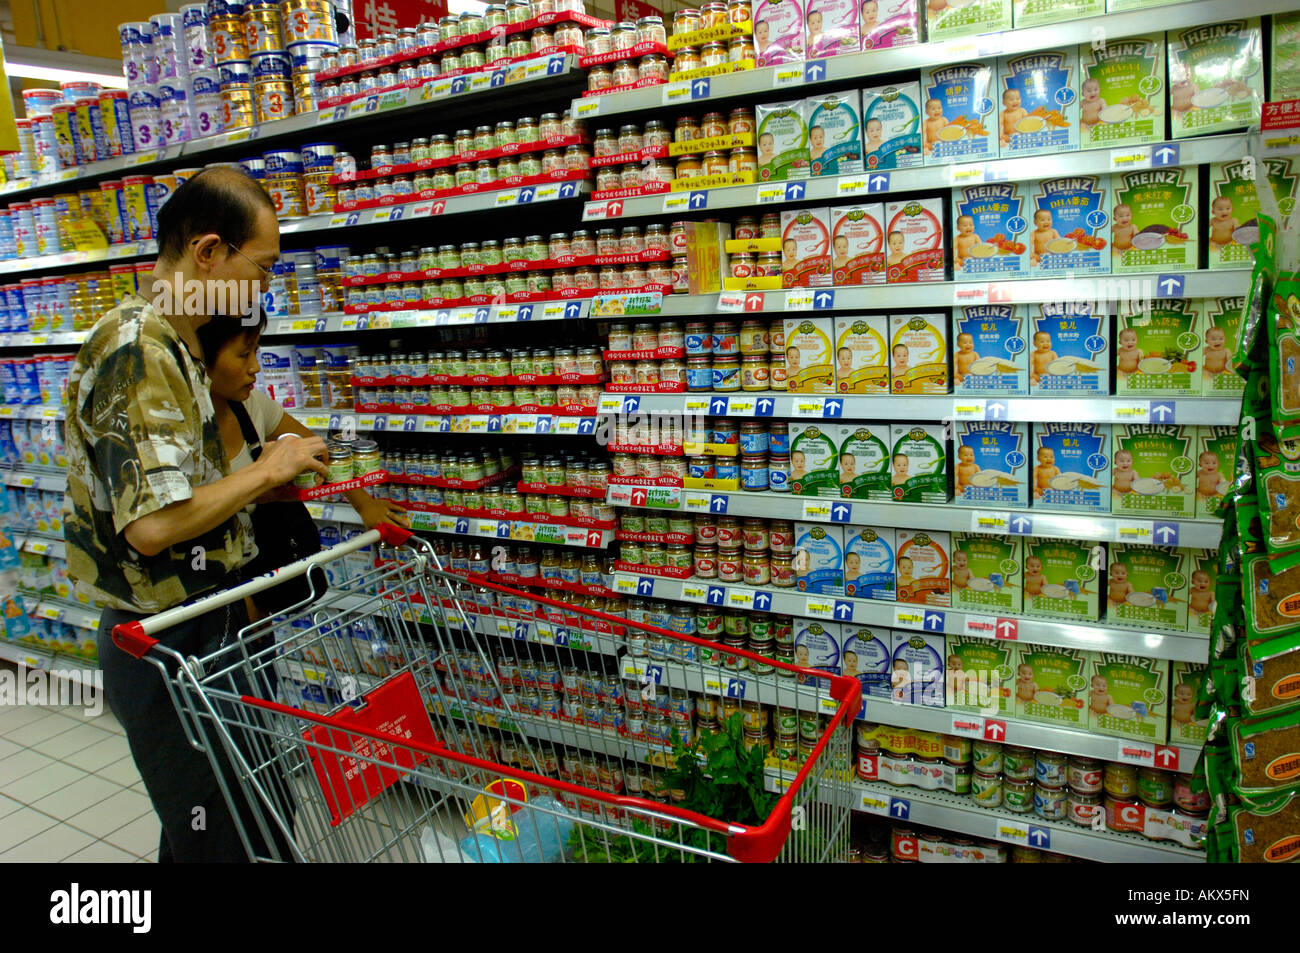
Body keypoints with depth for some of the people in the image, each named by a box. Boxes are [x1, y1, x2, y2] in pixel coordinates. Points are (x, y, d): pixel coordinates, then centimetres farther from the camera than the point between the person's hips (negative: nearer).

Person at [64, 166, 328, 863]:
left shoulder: (172, 344, 12)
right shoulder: (137, 350, -21)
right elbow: (153, 524, -29)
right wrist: (266, 471, -17)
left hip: (206, 627, 10)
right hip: (171, 647, -10)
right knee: (219, 841, 6)